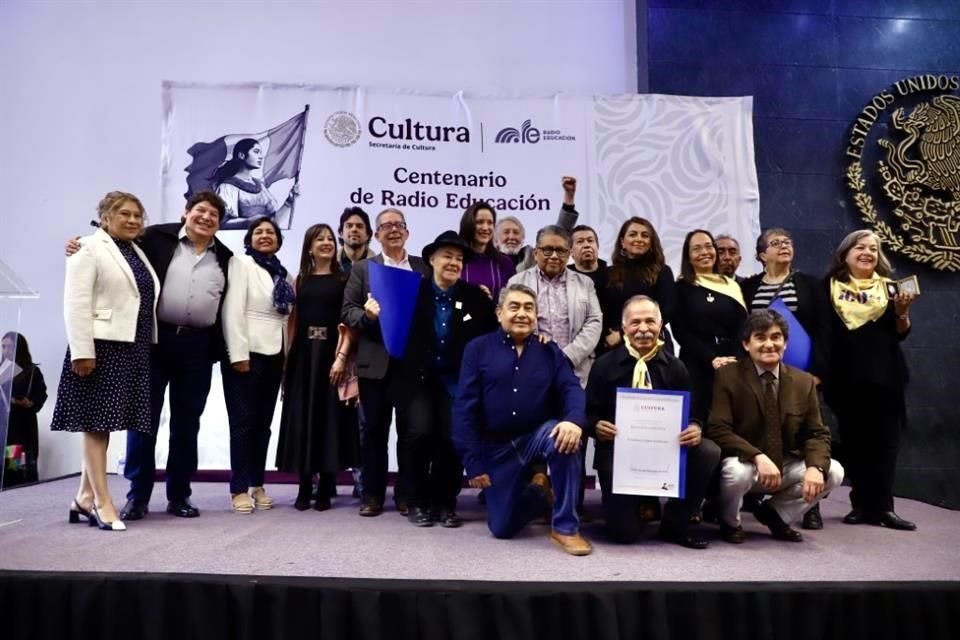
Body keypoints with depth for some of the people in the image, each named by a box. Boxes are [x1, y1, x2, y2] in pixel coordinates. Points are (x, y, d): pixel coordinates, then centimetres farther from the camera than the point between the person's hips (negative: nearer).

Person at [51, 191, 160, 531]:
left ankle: (85, 497, 18)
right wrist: (82, 351, -18)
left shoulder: (138, 252, 19)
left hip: (134, 348, 7)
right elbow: (76, 303, -11)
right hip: (103, 346, -7)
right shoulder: (89, 249, -3)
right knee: (96, 421, -3)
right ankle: (101, 501, 0)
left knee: (105, 422, 10)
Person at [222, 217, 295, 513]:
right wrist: (238, 354, -17)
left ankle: (258, 486, 19)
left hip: (273, 355, 6)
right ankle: (239, 490, 6)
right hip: (248, 354, -5)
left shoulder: (281, 274, 15)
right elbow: (233, 310, -11)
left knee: (263, 423, 10)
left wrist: (287, 355, 7)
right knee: (243, 422, -2)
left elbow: (285, 317, 13)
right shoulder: (241, 264, -2)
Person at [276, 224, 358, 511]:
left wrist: (341, 356, -16)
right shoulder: (300, 280, 11)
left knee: (329, 417, 1)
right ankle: (304, 488, 13)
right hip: (303, 356, 3)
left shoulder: (344, 280, 3)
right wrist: (287, 360, -2)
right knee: (302, 418, 4)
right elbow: (293, 321, 6)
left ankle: (325, 489, 9)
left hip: (331, 354, -2)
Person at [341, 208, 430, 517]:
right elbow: (347, 311, 3)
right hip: (374, 361, 0)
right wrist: (366, 313, -17)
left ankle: (407, 493, 18)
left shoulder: (424, 267, 10)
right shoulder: (362, 268, 9)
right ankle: (372, 493, 17)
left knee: (410, 429, 6)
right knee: (374, 428, 7)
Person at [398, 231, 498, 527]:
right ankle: (417, 502, 7)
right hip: (418, 378, -1)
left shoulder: (475, 297, 1)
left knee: (453, 437, -8)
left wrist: (488, 305, -14)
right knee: (420, 432, -14)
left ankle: (445, 503, 13)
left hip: (455, 380, 1)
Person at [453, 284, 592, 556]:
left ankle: (565, 527, -17)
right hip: (497, 447, 0)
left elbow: (571, 388, -9)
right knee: (502, 529, 3)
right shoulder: (478, 349, -3)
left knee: (565, 438, -34)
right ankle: (537, 491, 36)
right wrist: (473, 463, -11)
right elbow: (464, 408, -6)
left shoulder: (550, 351, 3)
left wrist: (574, 420, -33)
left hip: (539, 435, 0)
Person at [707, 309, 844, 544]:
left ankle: (775, 513, 11)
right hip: (744, 464, -5)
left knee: (833, 472, -14)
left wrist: (815, 467, -20)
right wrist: (758, 457, -33)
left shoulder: (804, 382, 2)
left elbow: (817, 433, 1)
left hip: (785, 465, 5)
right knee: (737, 472, -37)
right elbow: (718, 430, -20)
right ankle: (730, 522, 0)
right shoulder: (727, 376, -13)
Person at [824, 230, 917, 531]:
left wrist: (902, 312, -11)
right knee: (854, 441, 5)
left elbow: (900, 334, 7)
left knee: (885, 440, 2)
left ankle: (881, 506, 8)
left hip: (884, 376, 1)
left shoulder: (888, 286, 8)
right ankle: (862, 504, 14)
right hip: (847, 377, -1)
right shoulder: (831, 287, 3)